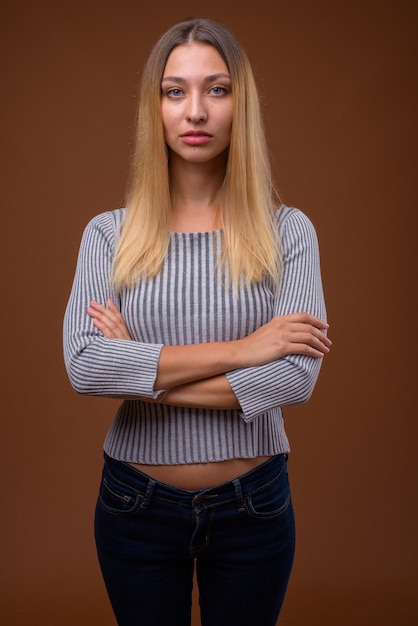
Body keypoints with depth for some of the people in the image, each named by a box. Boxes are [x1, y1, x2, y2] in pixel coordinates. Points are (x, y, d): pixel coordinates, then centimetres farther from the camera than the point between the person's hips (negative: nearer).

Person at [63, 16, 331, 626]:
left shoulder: (288, 231, -6)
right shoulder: (109, 233, -5)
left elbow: (298, 375, -17)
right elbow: (84, 364, -19)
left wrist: (144, 378, -17)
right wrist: (241, 349, -20)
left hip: (252, 505, 0)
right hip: (137, 505, 1)